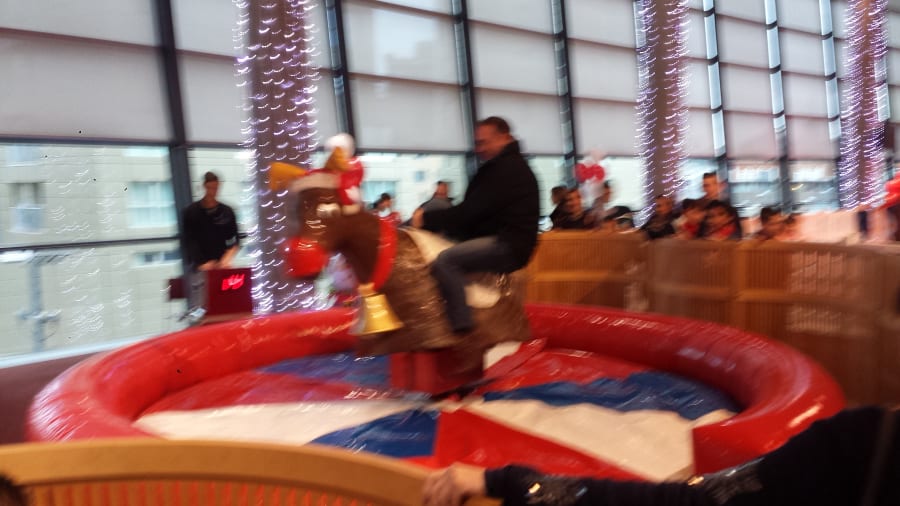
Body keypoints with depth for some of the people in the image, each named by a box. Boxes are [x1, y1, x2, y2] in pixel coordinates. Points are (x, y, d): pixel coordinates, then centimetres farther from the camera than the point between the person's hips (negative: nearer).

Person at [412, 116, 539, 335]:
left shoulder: (509, 168, -14)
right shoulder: (500, 166, 19)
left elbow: (471, 210, -20)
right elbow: (474, 210, 14)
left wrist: (427, 218, -15)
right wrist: (429, 217, 3)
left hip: (509, 245, -11)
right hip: (498, 239, 11)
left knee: (445, 260, -26)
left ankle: (461, 327, -23)